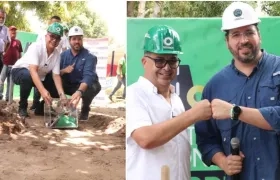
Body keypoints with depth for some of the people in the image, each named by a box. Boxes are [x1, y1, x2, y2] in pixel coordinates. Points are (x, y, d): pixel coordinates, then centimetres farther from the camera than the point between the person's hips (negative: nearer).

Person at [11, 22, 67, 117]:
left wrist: (62, 94, -33)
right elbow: (33, 70, -41)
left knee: (56, 87, -13)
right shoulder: (36, 47, -29)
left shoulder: (57, 54, -12)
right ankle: (22, 107, -17)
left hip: (40, 76, 6)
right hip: (20, 71, -6)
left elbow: (56, 75, -16)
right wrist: (42, 90, -54)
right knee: (28, 76, -38)